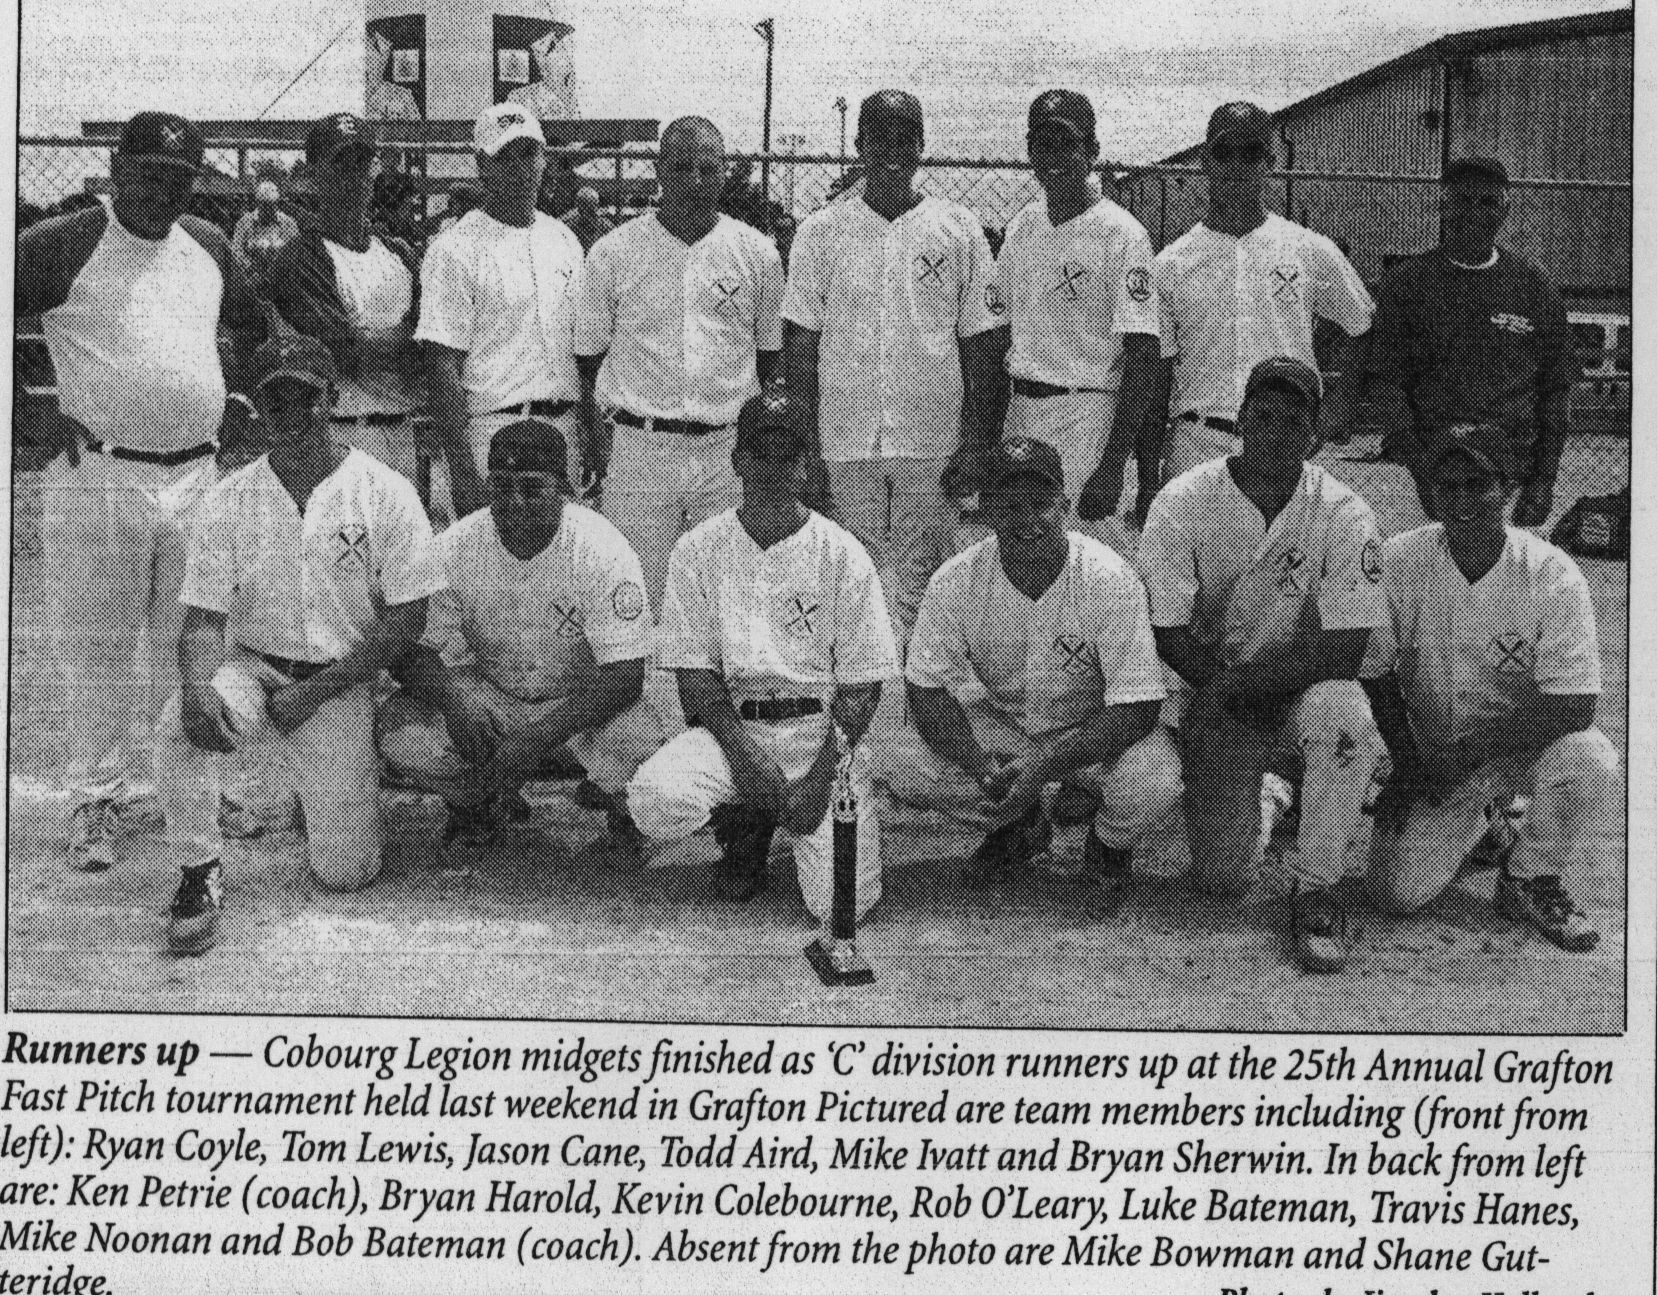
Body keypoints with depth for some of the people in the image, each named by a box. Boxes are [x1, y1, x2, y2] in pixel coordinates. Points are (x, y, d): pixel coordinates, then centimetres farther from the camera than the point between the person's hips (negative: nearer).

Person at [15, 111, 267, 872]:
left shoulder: (209, 248, 11)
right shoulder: (62, 246, -5)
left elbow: (256, 328, 26)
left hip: (198, 476, 5)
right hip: (96, 475, -5)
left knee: (189, 645, 11)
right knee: (95, 647, 1)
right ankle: (94, 798, 12)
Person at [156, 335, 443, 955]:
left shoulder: (385, 494, -6)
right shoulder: (226, 501, 0)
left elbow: (406, 622, -7)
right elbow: (203, 618, -4)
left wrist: (315, 691, -15)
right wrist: (198, 686, -28)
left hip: (343, 685, -1)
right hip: (249, 667, 1)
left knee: (344, 873, -4)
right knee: (182, 724, -35)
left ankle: (337, 790, 32)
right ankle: (200, 872, -10)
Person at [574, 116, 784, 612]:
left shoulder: (757, 253, 7)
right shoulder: (613, 252, 3)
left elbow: (770, 357, 13)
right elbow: (587, 356, 7)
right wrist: (594, 434, -2)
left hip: (731, 451, 1)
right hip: (638, 448, -1)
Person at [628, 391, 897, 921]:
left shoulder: (844, 555, 0)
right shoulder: (697, 550, 3)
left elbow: (861, 685, -2)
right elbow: (694, 674, -1)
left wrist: (821, 775, -15)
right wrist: (745, 755, -16)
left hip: (823, 731, -1)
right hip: (731, 725, 1)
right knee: (655, 800, -31)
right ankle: (746, 826, 5)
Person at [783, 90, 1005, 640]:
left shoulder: (959, 229, 5)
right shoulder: (820, 232, 6)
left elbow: (982, 344, 4)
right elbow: (802, 347, 5)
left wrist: (974, 444, -3)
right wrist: (806, 448, -1)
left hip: (932, 448, 0)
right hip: (844, 445, 1)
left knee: (922, 592, 2)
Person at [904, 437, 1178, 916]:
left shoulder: (1110, 580, -26)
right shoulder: (955, 583, -19)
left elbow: (1136, 710, -27)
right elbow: (926, 692, -15)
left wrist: (1043, 765, -37)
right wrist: (981, 765, -33)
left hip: (1095, 732, -3)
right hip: (1006, 724, 3)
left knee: (1154, 781, -33)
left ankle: (1107, 847, 7)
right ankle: (1020, 827, 11)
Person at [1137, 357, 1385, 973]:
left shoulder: (1345, 516, -14)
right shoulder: (1182, 503, -12)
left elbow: (1342, 653, -18)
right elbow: (1169, 637, -10)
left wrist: (1237, 685, -24)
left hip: (1304, 684, 0)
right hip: (1210, 691, 0)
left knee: (1344, 716, -37)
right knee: (1223, 877, -9)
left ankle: (1316, 893, -17)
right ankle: (1258, 800, 30)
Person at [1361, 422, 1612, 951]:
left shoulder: (1553, 576, -20)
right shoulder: (1396, 562, -13)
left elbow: (1573, 707, -23)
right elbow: (1375, 670, 0)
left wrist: (1465, 751, -23)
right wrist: (1407, 764, -5)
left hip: (1527, 744, -2)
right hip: (1431, 755, 2)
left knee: (1588, 758, -35)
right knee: (1399, 892, -13)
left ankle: (1532, 880, -4)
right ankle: (1479, 820, 22)